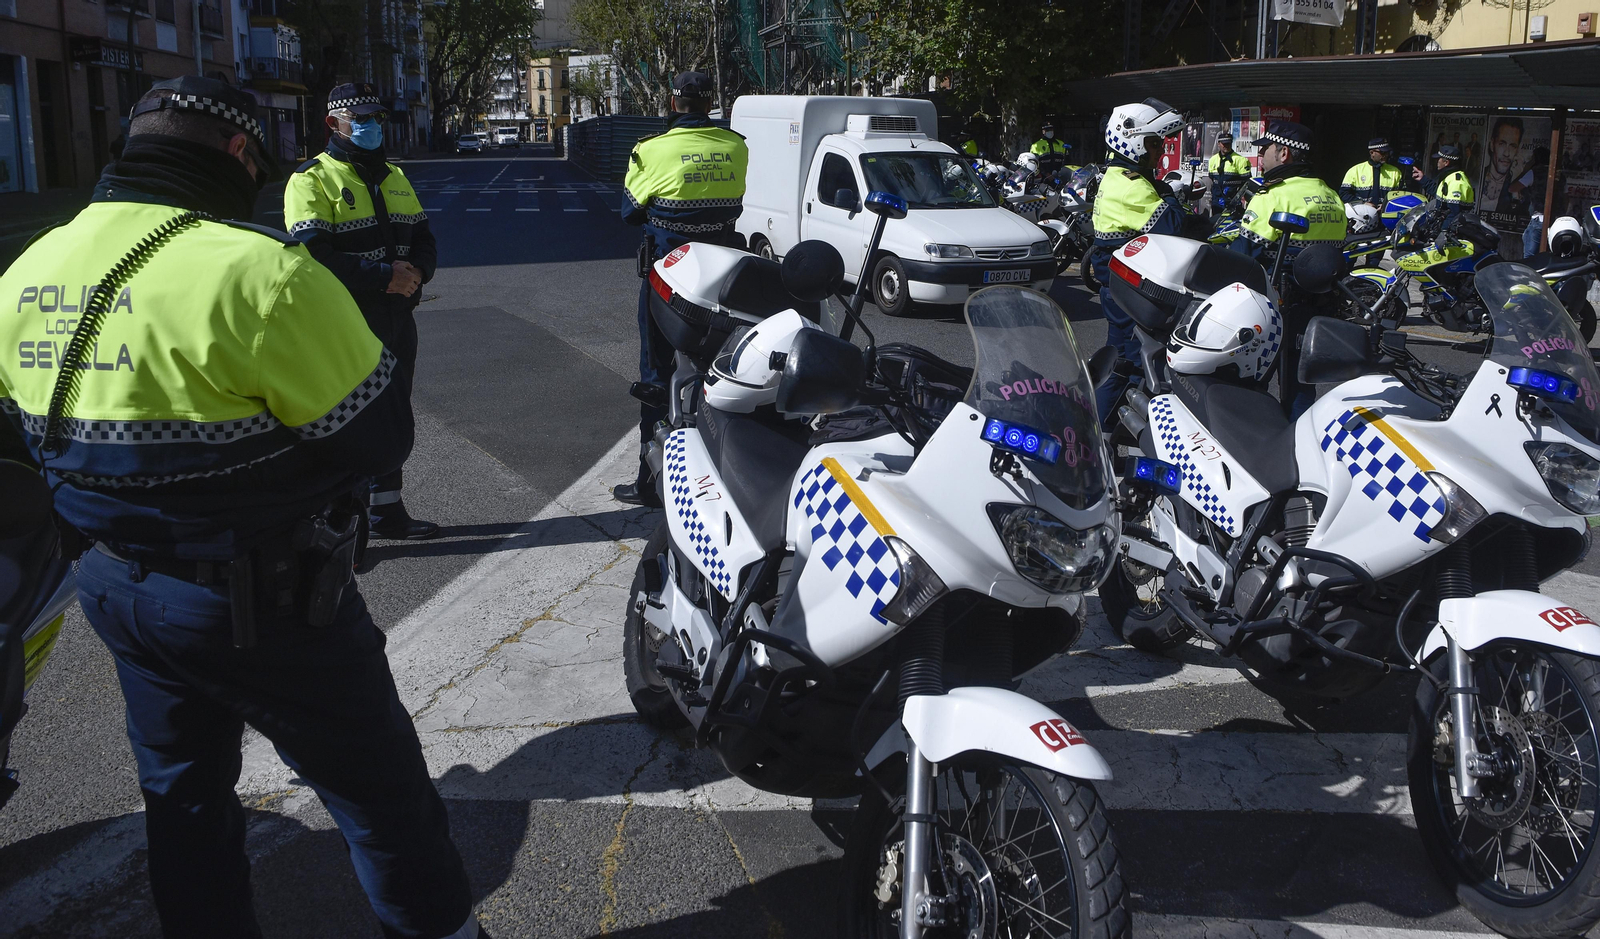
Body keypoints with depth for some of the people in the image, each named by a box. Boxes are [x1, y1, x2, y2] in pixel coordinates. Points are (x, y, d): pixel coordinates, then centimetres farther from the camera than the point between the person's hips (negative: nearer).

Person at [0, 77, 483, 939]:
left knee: (182, 794, 24)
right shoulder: (257, 273, -24)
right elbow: (377, 438, -18)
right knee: (381, 794, 10)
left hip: (117, 591, 7)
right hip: (264, 607, -7)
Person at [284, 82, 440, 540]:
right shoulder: (312, 180, -9)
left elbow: (423, 238, 16)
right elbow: (312, 255, -20)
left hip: (396, 319, 8)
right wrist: (385, 275, -23)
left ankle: (386, 508, 31)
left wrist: (417, 271, -7)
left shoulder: (394, 177, 16)